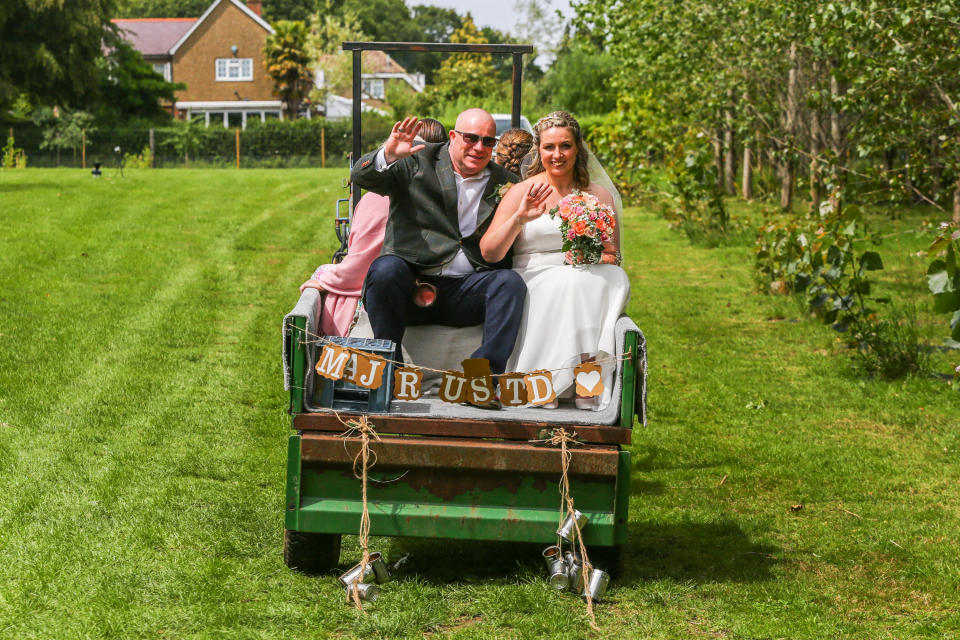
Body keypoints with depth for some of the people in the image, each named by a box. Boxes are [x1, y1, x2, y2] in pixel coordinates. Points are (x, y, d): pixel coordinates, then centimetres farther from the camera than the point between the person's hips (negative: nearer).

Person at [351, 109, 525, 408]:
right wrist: (388, 154, -28)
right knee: (385, 269, -33)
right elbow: (361, 177, -7)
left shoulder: (506, 183, 15)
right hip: (412, 284, -2)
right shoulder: (417, 162, 6)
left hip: (466, 292, 2)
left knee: (511, 281, -25)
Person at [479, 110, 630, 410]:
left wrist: (602, 258, -9)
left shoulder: (600, 196, 14)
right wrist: (519, 219, -18)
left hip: (588, 286, 3)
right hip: (534, 282, -2)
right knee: (568, 281, -36)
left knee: (616, 278, -31)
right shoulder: (522, 192, 7)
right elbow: (488, 252, -2)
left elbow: (614, 257, 15)